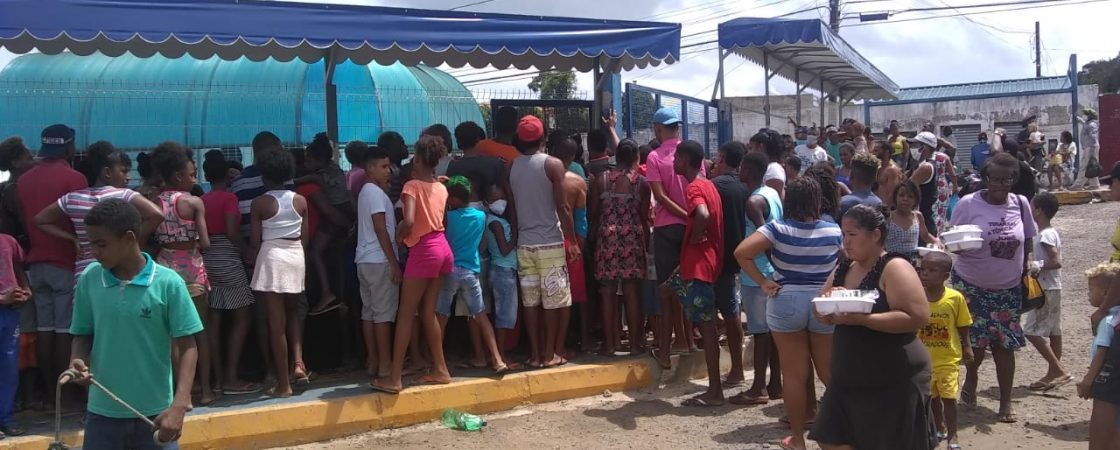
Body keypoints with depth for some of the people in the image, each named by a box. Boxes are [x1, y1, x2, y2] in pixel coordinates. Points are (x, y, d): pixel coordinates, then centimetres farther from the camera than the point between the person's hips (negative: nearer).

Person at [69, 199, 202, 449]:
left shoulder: (168, 283, -11)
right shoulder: (89, 280, -1)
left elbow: (187, 347, -8)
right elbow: (83, 335, 11)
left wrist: (179, 405, -17)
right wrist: (78, 361, -12)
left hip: (155, 413, -3)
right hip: (103, 412, 3)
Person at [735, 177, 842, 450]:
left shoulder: (777, 229, -10)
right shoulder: (834, 231, -3)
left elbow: (741, 253, -16)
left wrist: (762, 282, -11)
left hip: (786, 303, -1)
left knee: (794, 374, 7)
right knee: (830, 371, 14)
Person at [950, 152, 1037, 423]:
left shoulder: (1021, 204, -2)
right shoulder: (969, 204, -11)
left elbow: (1027, 241, 9)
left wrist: (1024, 271, 6)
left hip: (1008, 286, 2)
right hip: (971, 283, -2)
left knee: (1004, 343, 3)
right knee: (976, 339, 1)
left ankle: (1006, 402, 15)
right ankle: (970, 378, 32)